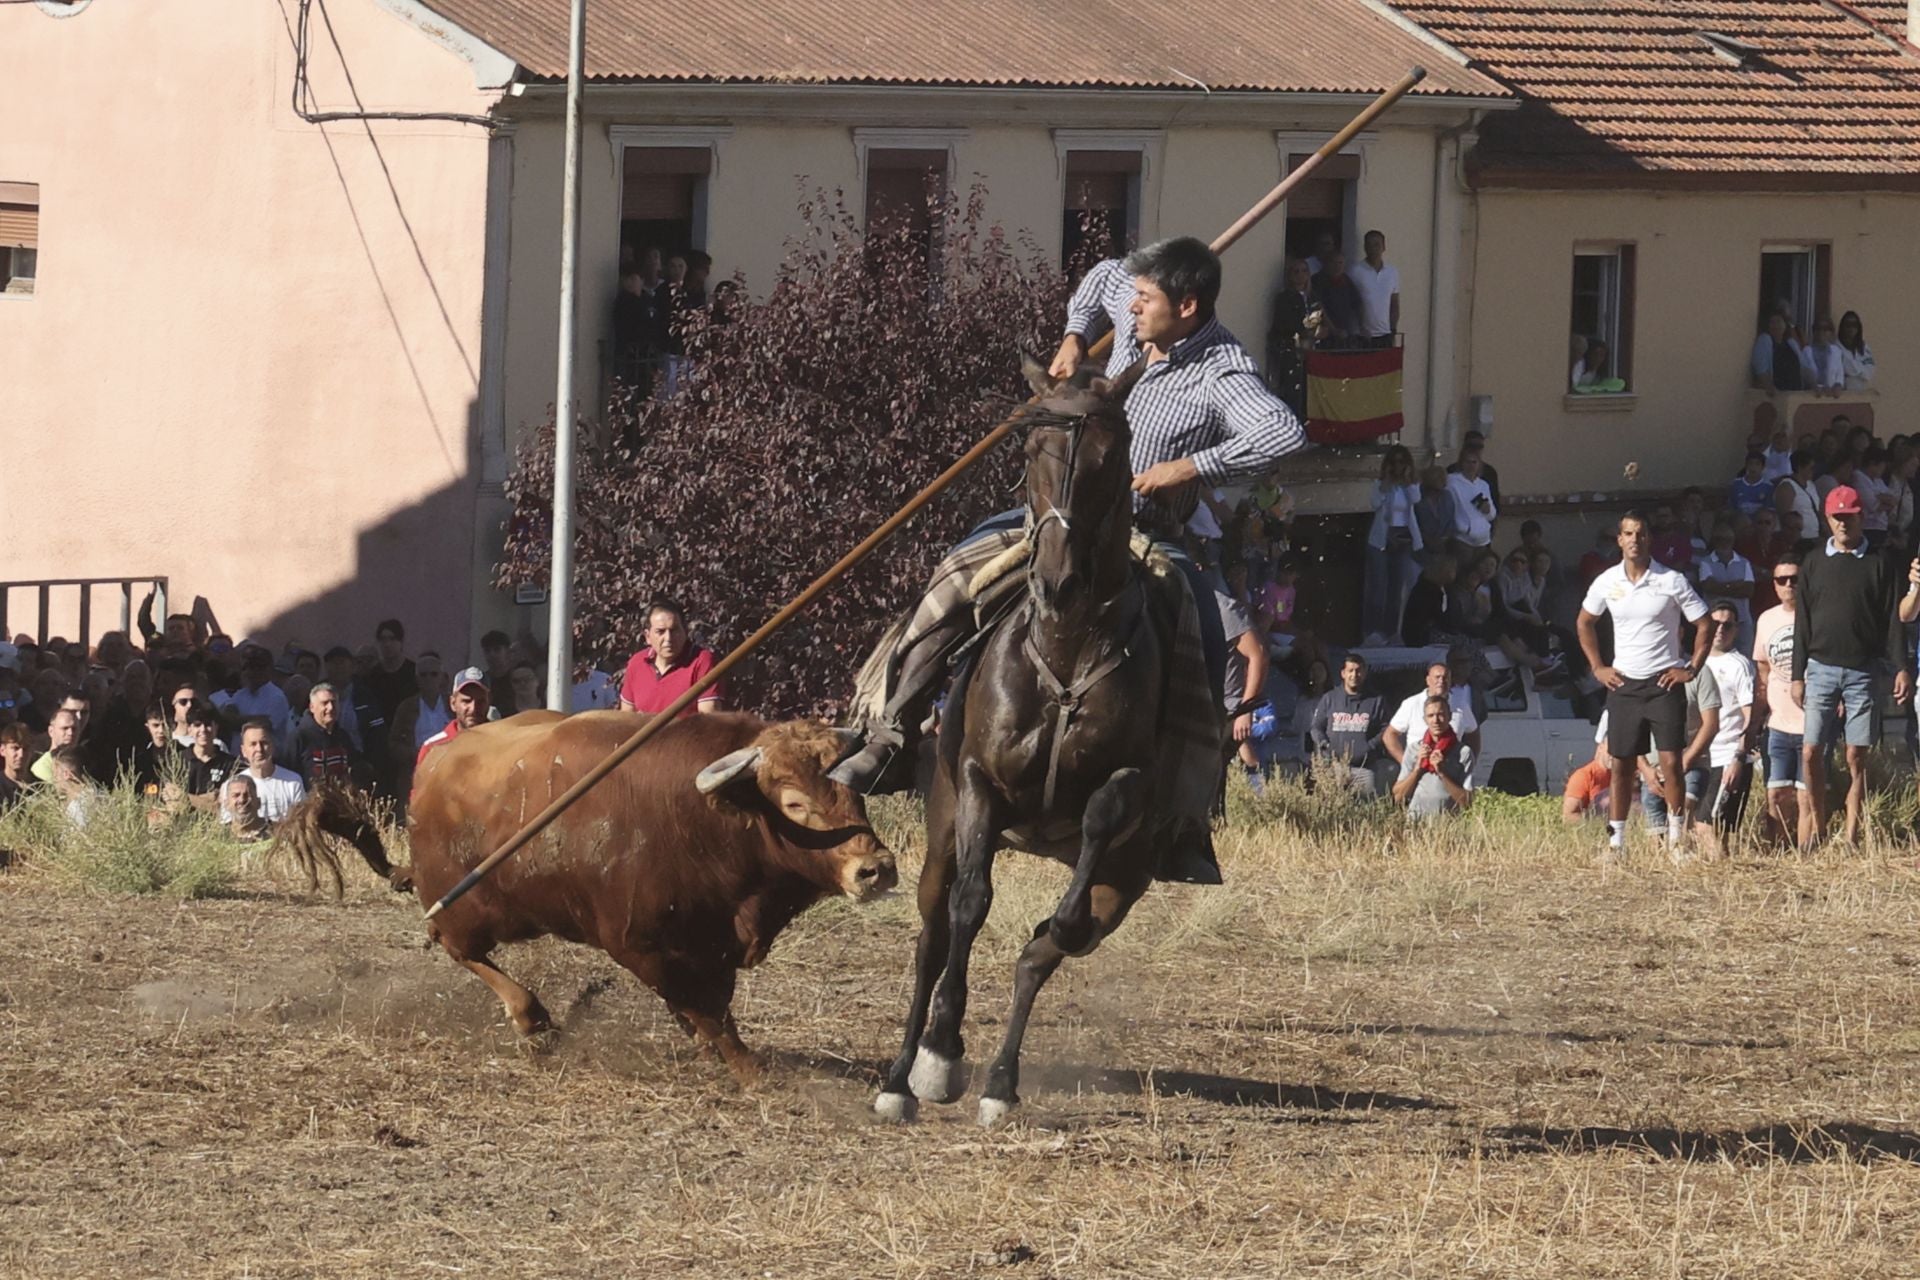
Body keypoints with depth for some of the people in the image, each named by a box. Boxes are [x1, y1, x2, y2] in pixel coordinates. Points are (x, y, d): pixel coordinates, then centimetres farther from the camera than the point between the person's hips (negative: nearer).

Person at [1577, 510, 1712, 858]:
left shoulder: (1672, 582, -6)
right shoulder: (1607, 582, 3)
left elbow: (1704, 626, 1)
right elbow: (1585, 623, 20)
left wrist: (1692, 669, -5)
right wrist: (1597, 667, 12)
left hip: (1664, 684, -3)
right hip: (1623, 685, 3)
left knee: (1670, 761, -8)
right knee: (1621, 764, 5)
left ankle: (1677, 837, 0)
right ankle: (1615, 840, 9)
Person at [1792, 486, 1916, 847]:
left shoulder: (1879, 564, 4)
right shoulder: (1815, 563, 9)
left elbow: (1896, 619, 3)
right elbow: (1802, 623, 9)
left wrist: (1902, 668, -6)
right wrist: (1798, 676, 4)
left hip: (1863, 671, -2)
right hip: (1822, 667, 2)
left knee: (1856, 756, -1)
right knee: (1811, 752, -5)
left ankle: (1852, 837, 1)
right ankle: (1818, 825, 9)